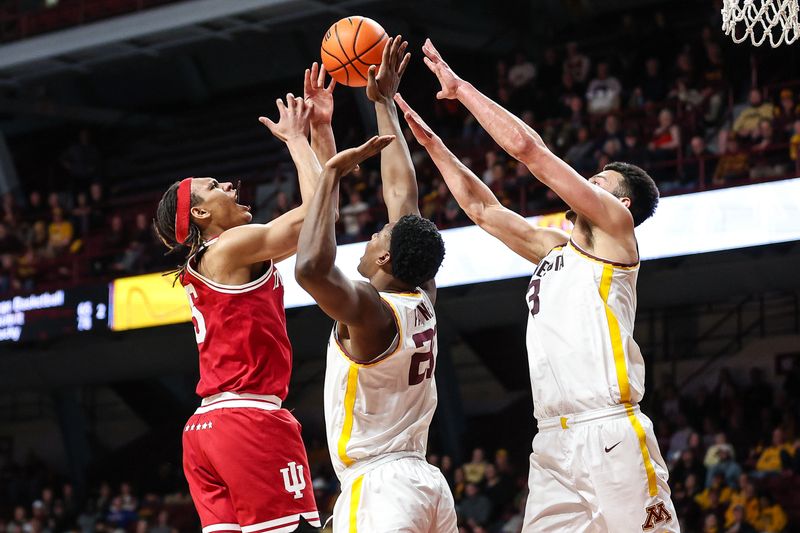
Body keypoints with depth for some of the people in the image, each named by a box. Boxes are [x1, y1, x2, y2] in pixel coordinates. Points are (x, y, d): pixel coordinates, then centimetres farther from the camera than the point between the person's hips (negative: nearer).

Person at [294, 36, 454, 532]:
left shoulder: (371, 311, -12)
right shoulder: (423, 299, 9)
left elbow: (312, 268, -33)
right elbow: (404, 193, 17)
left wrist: (334, 173, -22)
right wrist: (385, 104, 24)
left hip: (379, 487, -9)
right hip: (427, 484, 9)